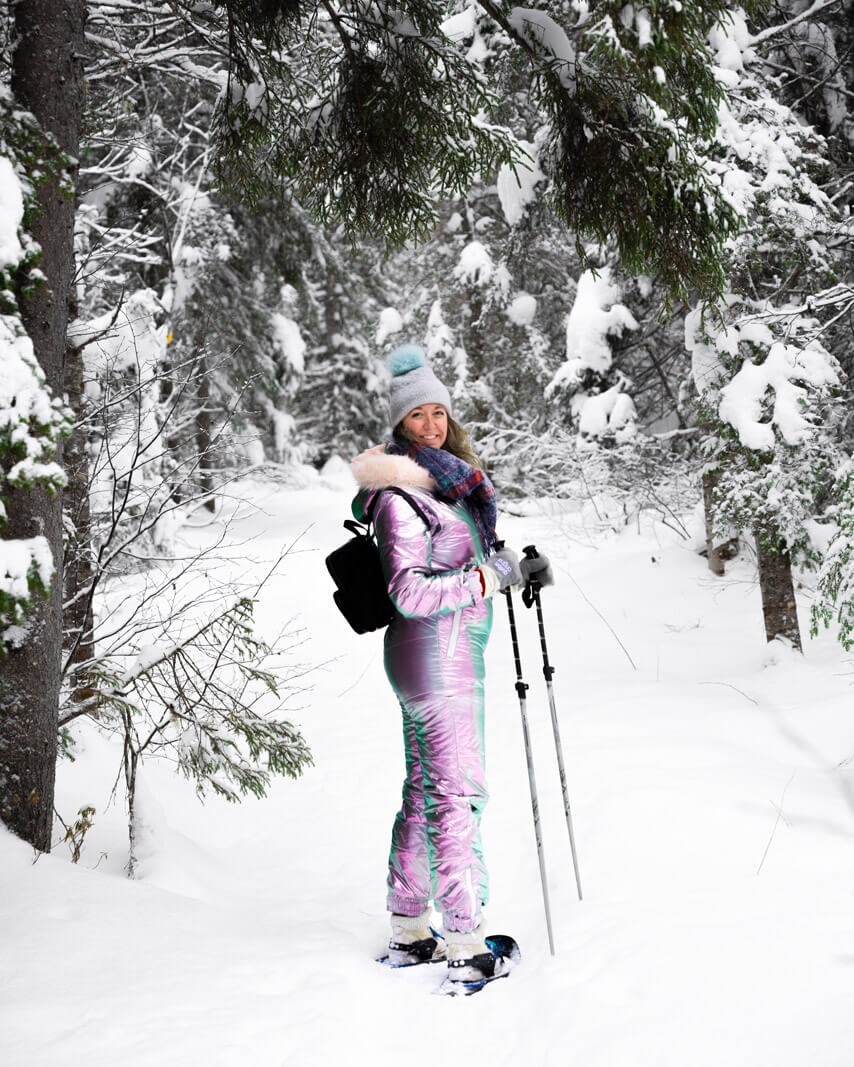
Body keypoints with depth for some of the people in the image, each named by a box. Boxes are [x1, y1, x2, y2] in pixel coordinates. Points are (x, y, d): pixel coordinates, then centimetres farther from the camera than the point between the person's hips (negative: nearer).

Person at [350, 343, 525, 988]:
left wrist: (511, 565, 9)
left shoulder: (449, 481, 14)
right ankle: (467, 942, -2)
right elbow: (411, 592, -22)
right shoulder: (400, 494, -15)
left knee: (427, 790, 14)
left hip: (455, 654, 10)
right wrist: (490, 577, -17)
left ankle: (409, 929, 24)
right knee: (458, 792, -8)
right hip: (436, 656, -10)